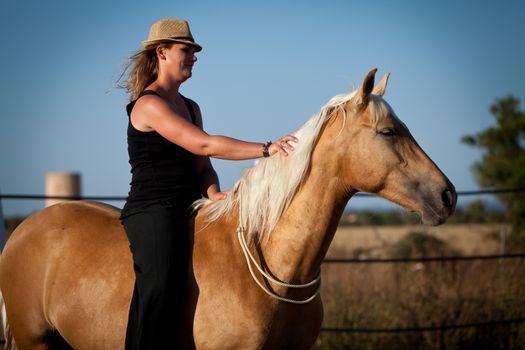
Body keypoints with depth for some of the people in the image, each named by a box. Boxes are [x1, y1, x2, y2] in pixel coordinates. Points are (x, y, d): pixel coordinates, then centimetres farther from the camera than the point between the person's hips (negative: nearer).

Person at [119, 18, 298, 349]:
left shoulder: (190, 107, 19)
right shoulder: (149, 105, -10)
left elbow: (201, 166, 14)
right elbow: (204, 145, -21)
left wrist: (213, 192, -9)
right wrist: (266, 149, -23)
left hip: (188, 211, 10)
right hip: (153, 212, -10)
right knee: (160, 288, -27)